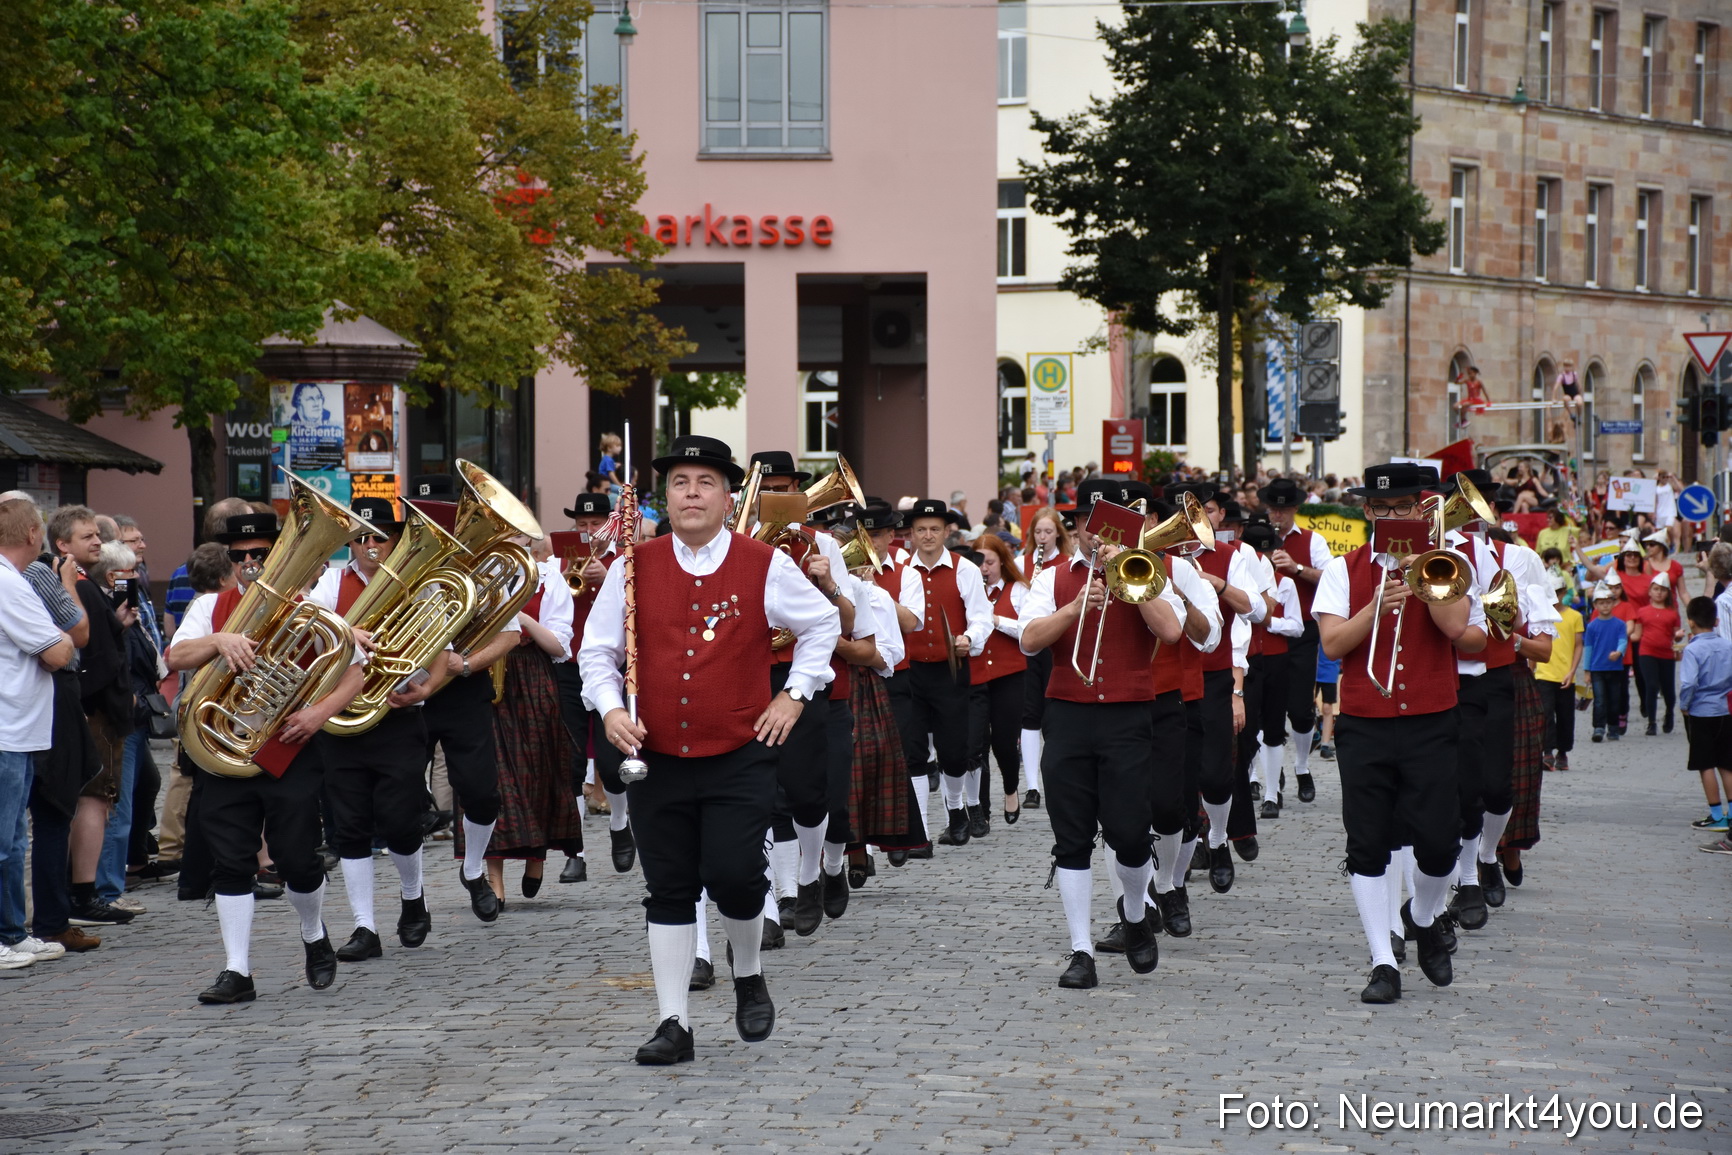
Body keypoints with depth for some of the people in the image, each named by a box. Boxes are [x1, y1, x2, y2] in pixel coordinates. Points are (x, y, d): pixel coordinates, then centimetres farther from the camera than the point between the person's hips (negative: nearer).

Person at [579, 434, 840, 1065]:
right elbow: (597, 648, 9)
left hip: (740, 757, -2)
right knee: (668, 890, 4)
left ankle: (749, 978, 20)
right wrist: (611, 709, -6)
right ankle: (673, 1024, 11)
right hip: (656, 757, 2)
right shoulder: (634, 568, 3)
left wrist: (794, 694, 7)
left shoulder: (765, 566, -1)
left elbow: (822, 623, 13)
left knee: (733, 875, -10)